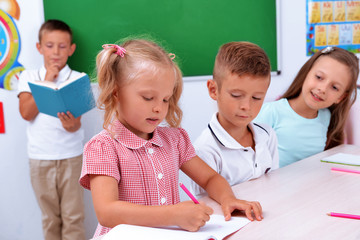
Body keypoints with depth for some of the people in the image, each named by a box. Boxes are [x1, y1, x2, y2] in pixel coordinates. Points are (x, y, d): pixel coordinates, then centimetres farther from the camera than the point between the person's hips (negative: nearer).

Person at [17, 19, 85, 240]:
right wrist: (46, 82, -10)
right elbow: (27, 113, -8)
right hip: (40, 158, 1)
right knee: (50, 217, 12)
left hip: (71, 157, -1)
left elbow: (77, 123, -8)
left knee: (73, 216, 3)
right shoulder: (29, 77, 6)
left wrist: (72, 125, -32)